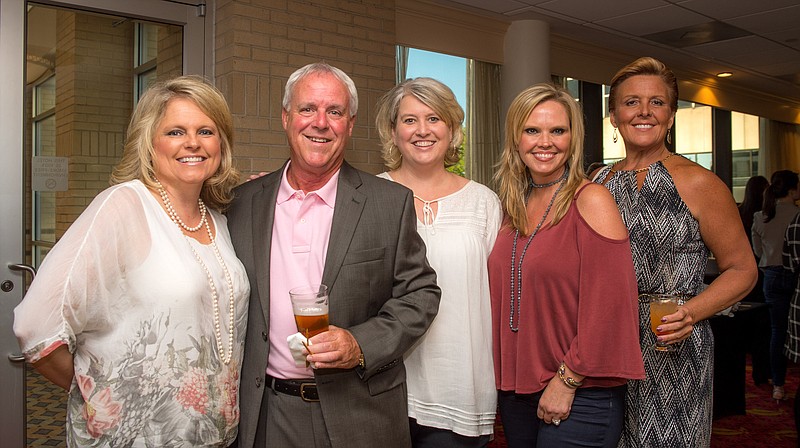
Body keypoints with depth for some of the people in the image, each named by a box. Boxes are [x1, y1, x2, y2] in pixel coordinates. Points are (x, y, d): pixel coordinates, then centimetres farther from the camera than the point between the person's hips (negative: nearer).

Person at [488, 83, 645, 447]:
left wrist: (567, 381, -15)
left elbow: (608, 305, -17)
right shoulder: (514, 207, 6)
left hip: (579, 396, -6)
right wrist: (506, 377, 7)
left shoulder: (591, 200, -13)